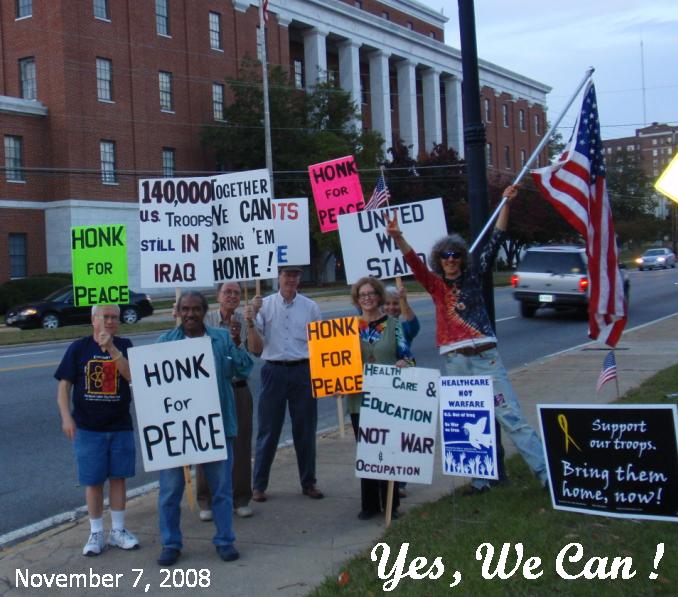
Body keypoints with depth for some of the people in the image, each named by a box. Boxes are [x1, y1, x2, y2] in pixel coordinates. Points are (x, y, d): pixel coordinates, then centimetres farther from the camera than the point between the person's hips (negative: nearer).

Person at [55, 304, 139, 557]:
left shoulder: (124, 346, 0)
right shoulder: (79, 348, -2)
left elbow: (132, 375, -16)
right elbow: (64, 386, -2)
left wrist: (111, 348, -24)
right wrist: (66, 417, -14)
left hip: (120, 426, 1)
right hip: (88, 428, -1)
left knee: (118, 478, 9)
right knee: (93, 481, 5)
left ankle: (118, 531, 22)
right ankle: (95, 534, 18)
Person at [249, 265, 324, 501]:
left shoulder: (311, 307, 6)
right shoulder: (264, 305, 2)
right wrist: (249, 319, -22)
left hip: (303, 371, 1)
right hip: (274, 370, -1)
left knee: (305, 429, 9)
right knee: (268, 430, 4)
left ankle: (308, 483, 23)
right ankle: (259, 485, 14)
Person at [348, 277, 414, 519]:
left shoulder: (393, 324, 3)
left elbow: (405, 354, 2)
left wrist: (404, 362, -20)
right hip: (359, 397, 2)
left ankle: (391, 504, 14)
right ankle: (369, 504, 17)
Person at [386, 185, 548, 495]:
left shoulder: (473, 277, 7)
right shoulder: (435, 284, 10)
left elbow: (494, 242, 3)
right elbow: (413, 261, -4)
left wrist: (506, 203, -1)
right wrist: (397, 237, -20)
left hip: (485, 358, -2)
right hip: (454, 363, 2)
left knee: (511, 417, -5)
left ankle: (545, 472, -3)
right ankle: (480, 479, 16)